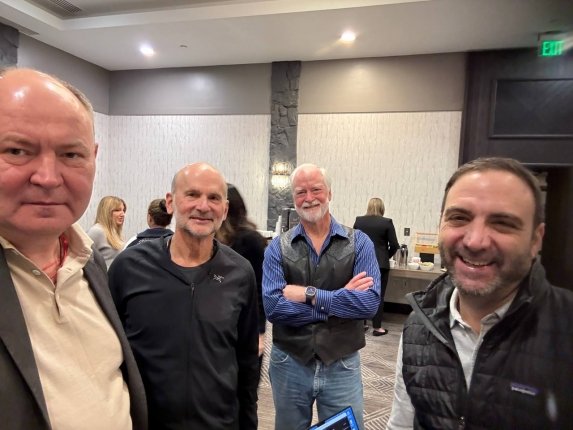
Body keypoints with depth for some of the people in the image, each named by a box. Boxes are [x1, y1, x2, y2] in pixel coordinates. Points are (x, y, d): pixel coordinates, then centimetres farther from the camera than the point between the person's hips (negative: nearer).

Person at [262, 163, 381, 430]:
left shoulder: (359, 243, -6)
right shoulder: (278, 248, -6)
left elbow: (370, 302, -17)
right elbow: (272, 306, -17)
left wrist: (309, 294, -20)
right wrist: (341, 299, -19)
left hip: (342, 365, 0)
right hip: (289, 364, 1)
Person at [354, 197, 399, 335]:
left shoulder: (359, 221, 2)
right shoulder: (387, 222, -6)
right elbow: (394, 245, -6)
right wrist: (386, 256, 12)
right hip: (380, 264, -3)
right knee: (378, 295, 4)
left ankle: (361, 324, 20)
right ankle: (377, 327, 10)